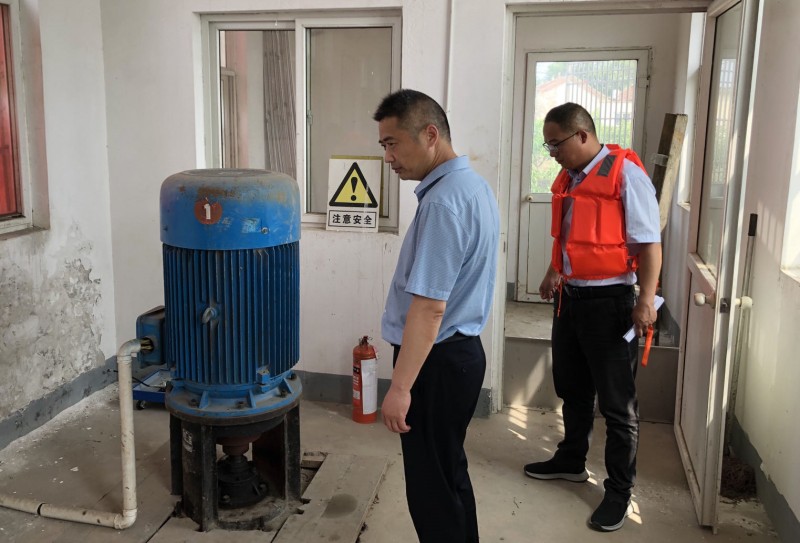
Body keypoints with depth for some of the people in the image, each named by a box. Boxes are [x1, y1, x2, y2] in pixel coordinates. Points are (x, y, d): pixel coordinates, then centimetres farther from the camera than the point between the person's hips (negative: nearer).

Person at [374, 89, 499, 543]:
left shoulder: (443, 201, -24)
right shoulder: (473, 184, 9)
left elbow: (430, 306, -27)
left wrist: (400, 387, -23)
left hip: (437, 362, -10)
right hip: (460, 351, 10)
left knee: (433, 487, 6)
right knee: (450, 475, 23)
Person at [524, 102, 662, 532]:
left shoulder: (626, 174, -13)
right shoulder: (567, 177, 10)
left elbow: (649, 242, -16)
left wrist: (646, 299, -22)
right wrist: (554, 272, 13)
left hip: (609, 301, -8)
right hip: (568, 297, 8)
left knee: (616, 401, 4)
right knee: (570, 387, 20)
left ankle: (619, 491, 17)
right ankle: (571, 461, 39)